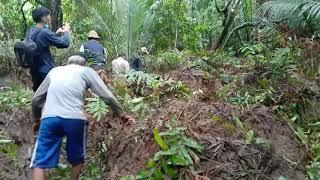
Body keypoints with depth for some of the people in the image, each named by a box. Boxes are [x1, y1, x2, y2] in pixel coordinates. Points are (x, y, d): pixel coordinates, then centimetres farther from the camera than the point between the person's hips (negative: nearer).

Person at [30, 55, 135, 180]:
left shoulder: (54, 71, 26)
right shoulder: (87, 71, 17)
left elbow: (36, 99, 25)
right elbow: (108, 97, 9)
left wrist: (36, 119, 39)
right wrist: (122, 116, 18)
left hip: (49, 118, 2)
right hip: (74, 118, -2)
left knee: (39, 162, 6)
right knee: (77, 159, 20)